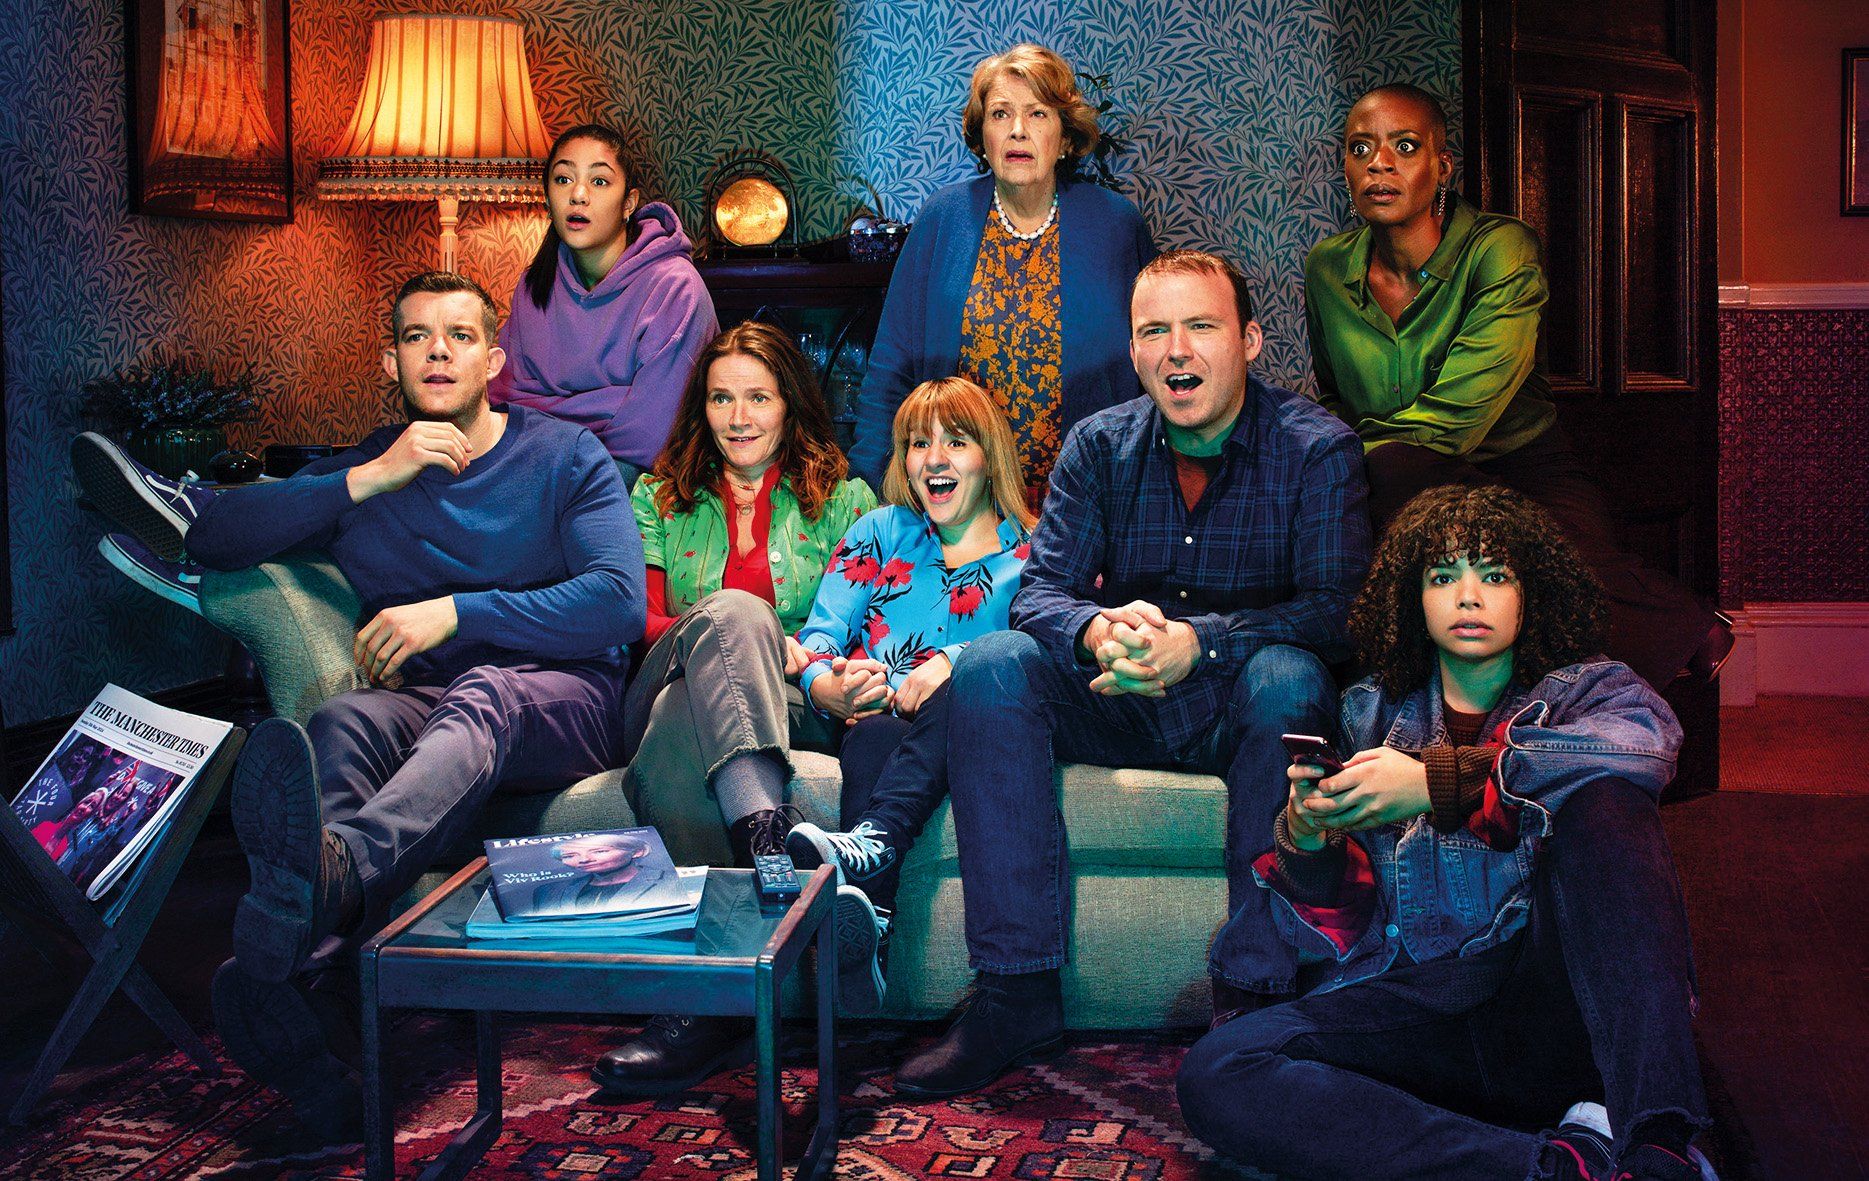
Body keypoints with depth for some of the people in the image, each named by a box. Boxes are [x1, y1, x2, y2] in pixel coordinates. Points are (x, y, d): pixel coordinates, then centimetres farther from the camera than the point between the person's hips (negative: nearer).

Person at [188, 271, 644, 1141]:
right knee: (341, 721, -34)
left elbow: (621, 601, -5)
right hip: (419, 705, 2)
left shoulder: (565, 455, 10)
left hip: (559, 697, -2)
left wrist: (456, 612, -13)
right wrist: (368, 481, -7)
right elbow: (212, 536, 3)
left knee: (480, 692, -38)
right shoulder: (363, 470, 17)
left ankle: (331, 871, -72)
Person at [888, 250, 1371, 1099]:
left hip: (1236, 709, -3)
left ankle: (1254, 992, -30)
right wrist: (1100, 631, -30)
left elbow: (1335, 610, -18)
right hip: (1117, 704, 3)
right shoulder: (1101, 445, 4)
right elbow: (1041, 589, -4)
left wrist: (1196, 642, -36)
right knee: (989, 667, -23)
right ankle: (1017, 990, -24)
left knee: (1287, 679, -37)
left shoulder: (1316, 449, -7)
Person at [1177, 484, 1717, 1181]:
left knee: (1600, 798, -26)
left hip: (1560, 1011, -2)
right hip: (1414, 1003, 2)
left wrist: (1439, 780, -21)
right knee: (1215, 1074, -25)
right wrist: (1306, 843, -9)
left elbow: (1645, 743, -15)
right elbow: (1335, 936, 14)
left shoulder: (1584, 688, 15)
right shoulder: (1371, 715, 19)